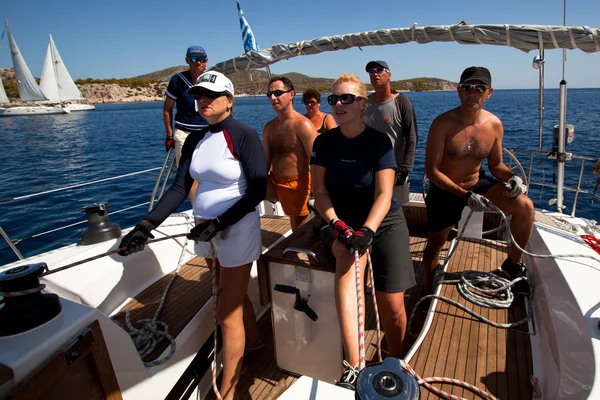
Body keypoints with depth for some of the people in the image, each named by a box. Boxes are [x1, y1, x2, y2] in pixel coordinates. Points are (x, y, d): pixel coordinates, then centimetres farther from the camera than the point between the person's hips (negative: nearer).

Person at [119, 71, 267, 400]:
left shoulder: (244, 136, -12)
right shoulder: (195, 140, 7)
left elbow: (258, 190, -16)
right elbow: (180, 188, 3)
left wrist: (220, 223, -22)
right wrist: (146, 225, -7)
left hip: (236, 229, -6)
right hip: (205, 231, 7)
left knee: (227, 314, 1)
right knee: (232, 294, 24)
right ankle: (254, 338, 51)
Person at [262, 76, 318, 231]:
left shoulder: (303, 125, -14)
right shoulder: (269, 127, 8)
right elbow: (265, 160, 12)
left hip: (297, 183, -7)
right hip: (275, 183, 7)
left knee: (299, 226, 3)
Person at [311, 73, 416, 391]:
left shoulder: (379, 141, -9)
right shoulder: (324, 142, -1)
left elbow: (384, 194, -16)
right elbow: (319, 191, -4)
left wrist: (366, 232, -31)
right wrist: (337, 225, -19)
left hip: (384, 222, -1)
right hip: (344, 223, 1)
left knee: (392, 305, -7)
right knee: (346, 258, -34)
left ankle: (396, 363, 24)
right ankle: (354, 367, -33)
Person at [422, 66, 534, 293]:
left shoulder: (494, 124, -7)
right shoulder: (443, 124, -22)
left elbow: (495, 164, 5)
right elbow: (431, 170, -23)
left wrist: (512, 177, -18)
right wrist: (465, 195, -29)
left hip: (477, 183, 4)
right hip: (445, 190, -3)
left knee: (525, 207, -14)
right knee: (436, 243, 6)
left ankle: (514, 263, 12)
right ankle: (428, 290, 32)